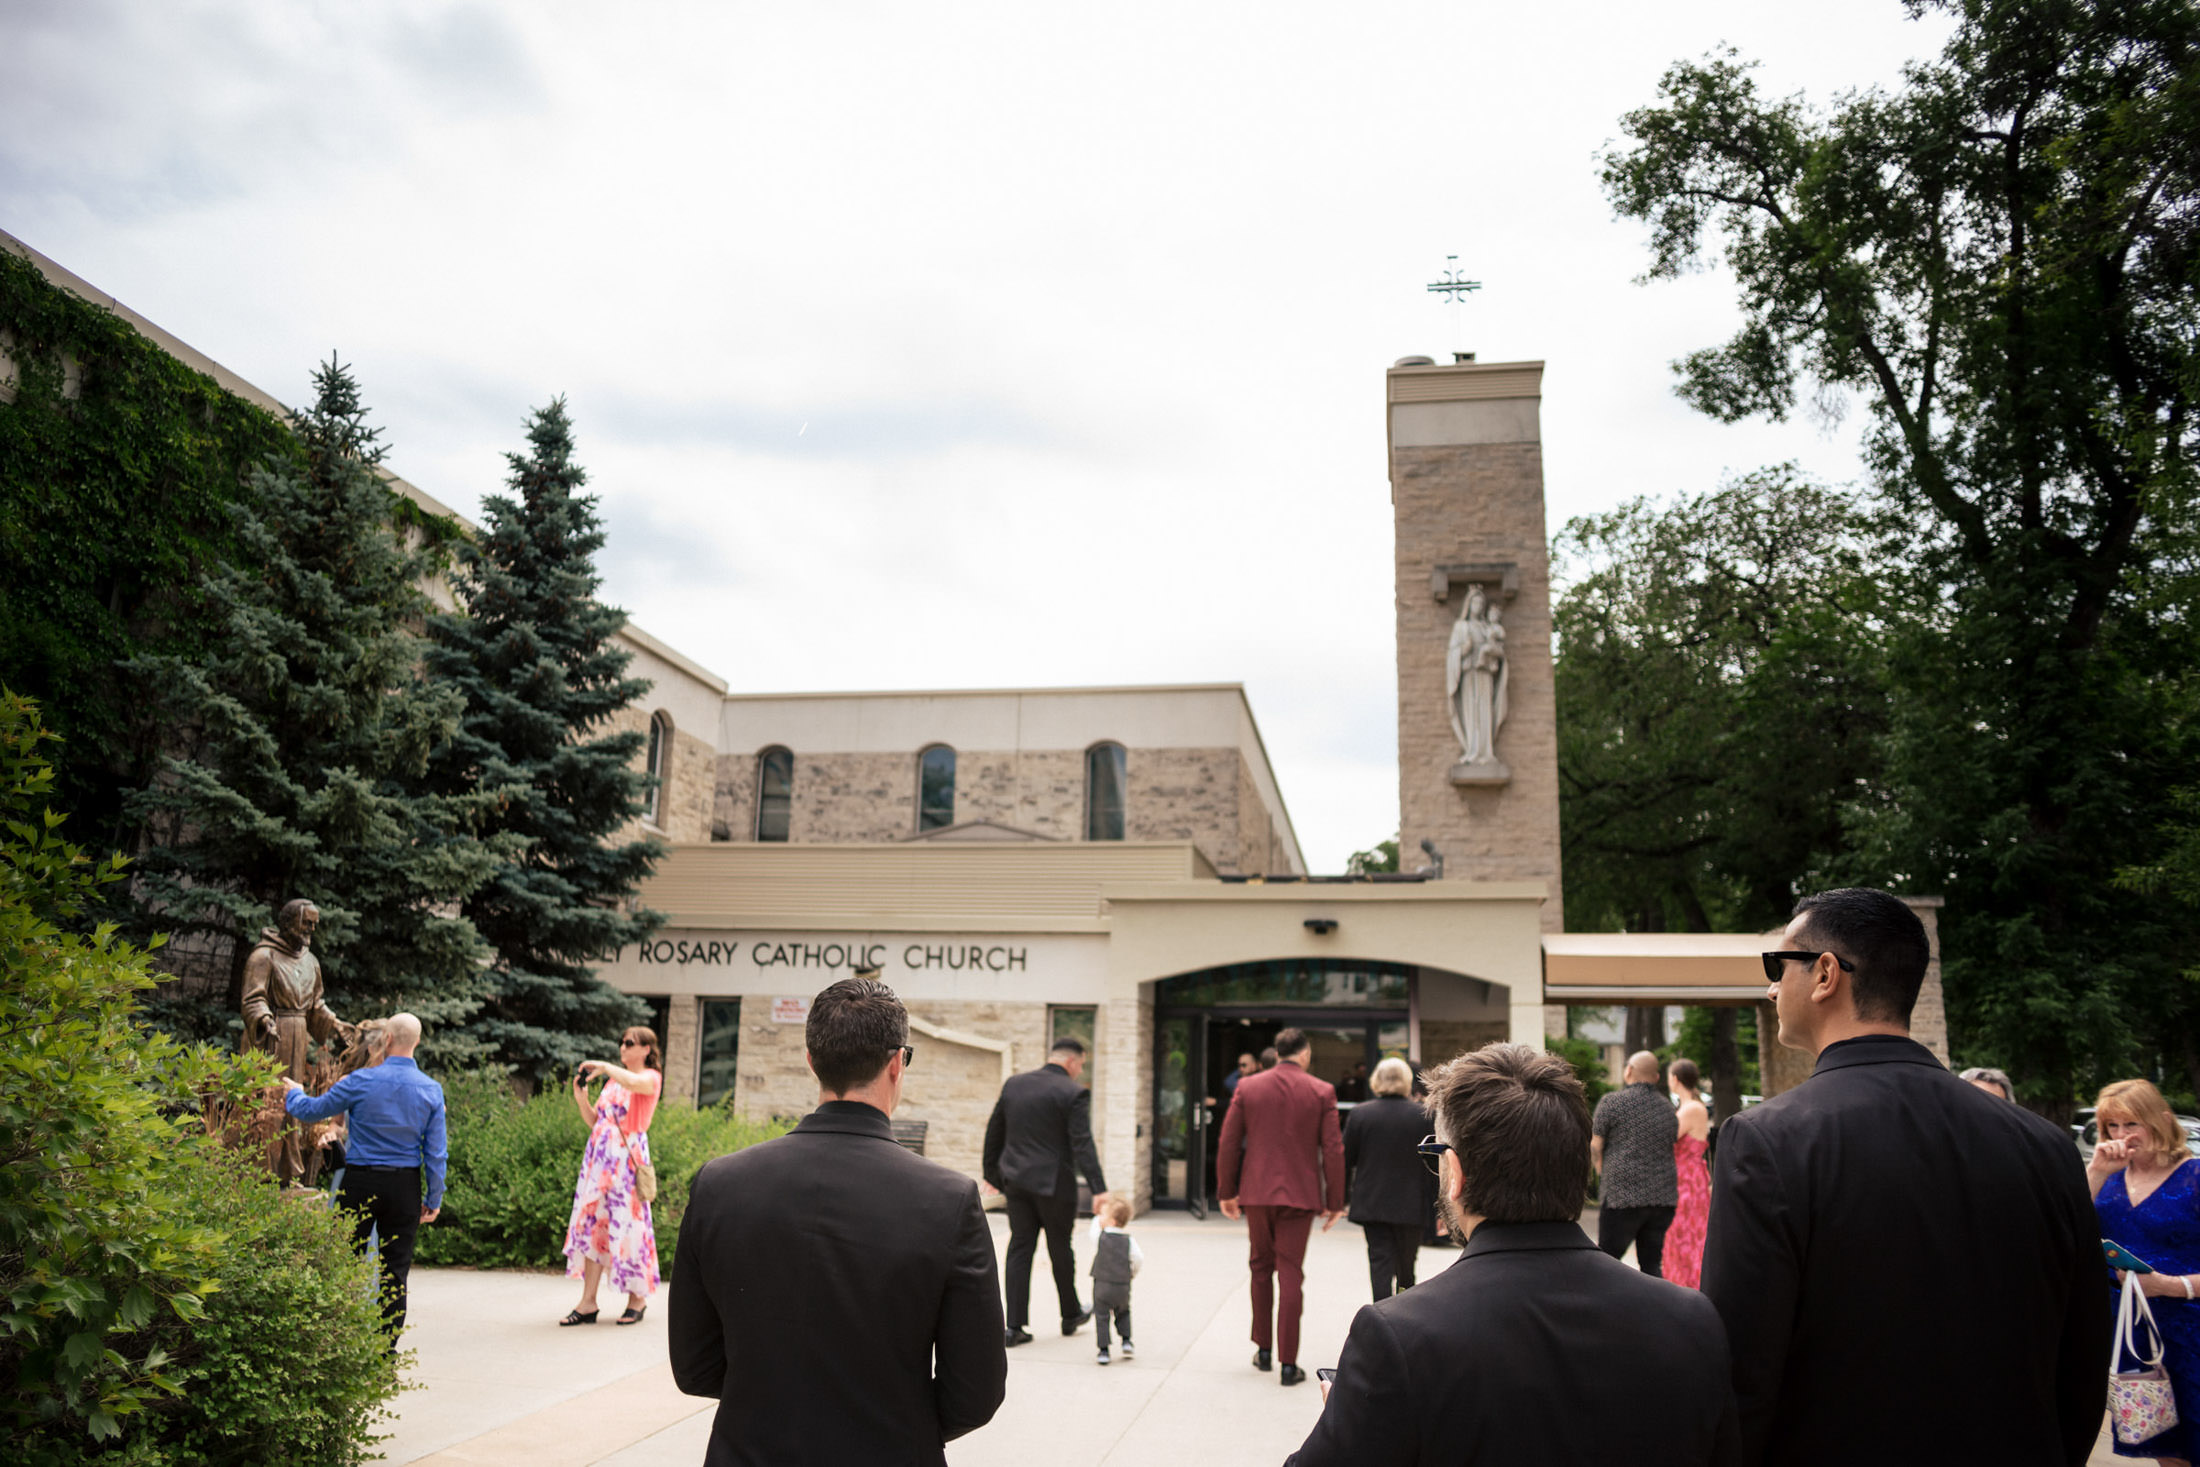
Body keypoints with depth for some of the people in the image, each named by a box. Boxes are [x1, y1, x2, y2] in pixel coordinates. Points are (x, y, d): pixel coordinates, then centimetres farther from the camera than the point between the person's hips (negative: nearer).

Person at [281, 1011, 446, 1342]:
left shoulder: (361, 1081, -9)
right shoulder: (431, 1090, -2)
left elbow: (313, 1110, 5)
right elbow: (437, 1152, 0)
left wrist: (294, 1094, 27)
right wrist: (434, 1199, 9)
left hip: (361, 1181, -2)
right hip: (405, 1185, 2)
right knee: (396, 1268, 7)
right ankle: (386, 1344, 10)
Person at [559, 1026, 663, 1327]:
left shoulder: (651, 1078, -1)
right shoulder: (614, 1079, 20)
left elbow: (633, 1082, -26)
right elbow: (594, 1120, 17)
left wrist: (603, 1066, -16)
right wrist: (580, 1096, 2)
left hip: (626, 1156, -6)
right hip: (599, 1155, 6)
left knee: (627, 1223, -5)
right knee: (593, 1223, 2)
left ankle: (637, 1298, 8)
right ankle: (588, 1303, 4)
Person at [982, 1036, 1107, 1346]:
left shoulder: (1013, 1084, 7)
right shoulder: (1073, 1093, -10)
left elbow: (994, 1132, 13)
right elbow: (1083, 1144, -18)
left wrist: (991, 1172, 23)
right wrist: (1098, 1189, -20)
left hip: (1016, 1181, 4)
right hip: (1054, 1183, -4)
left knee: (1019, 1248, 7)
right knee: (1060, 1249, 11)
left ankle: (1014, 1326, 5)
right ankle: (1070, 1315, 28)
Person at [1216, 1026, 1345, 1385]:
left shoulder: (1248, 1088, 0)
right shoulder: (1321, 1092, -4)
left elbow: (1228, 1144, 2)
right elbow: (1333, 1150, -5)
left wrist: (1227, 1192, 11)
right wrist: (1335, 1202, 3)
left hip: (1257, 1193, 2)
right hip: (1299, 1194, -2)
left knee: (1261, 1268, 18)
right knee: (1291, 1275, 2)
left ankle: (1263, 1349, 25)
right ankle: (1288, 1363, 3)